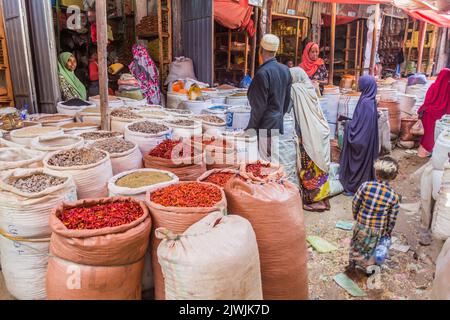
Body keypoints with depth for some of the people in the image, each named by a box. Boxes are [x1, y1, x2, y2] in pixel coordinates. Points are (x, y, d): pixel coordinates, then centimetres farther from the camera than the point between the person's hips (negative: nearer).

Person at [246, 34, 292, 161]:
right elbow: (287, 100, 12)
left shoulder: (262, 73, -18)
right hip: (278, 125, 8)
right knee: (273, 161, 17)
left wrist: (250, 129, -8)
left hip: (264, 127, -8)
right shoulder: (285, 70, 5)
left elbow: (259, 107, -17)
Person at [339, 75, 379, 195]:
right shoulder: (371, 100, 6)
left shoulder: (365, 102, -24)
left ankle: (354, 187, 14)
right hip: (367, 138, 9)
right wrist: (351, 121, 17)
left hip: (361, 139, -9)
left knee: (358, 163, 3)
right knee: (365, 162, 18)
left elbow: (359, 123, -24)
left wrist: (348, 124, -8)